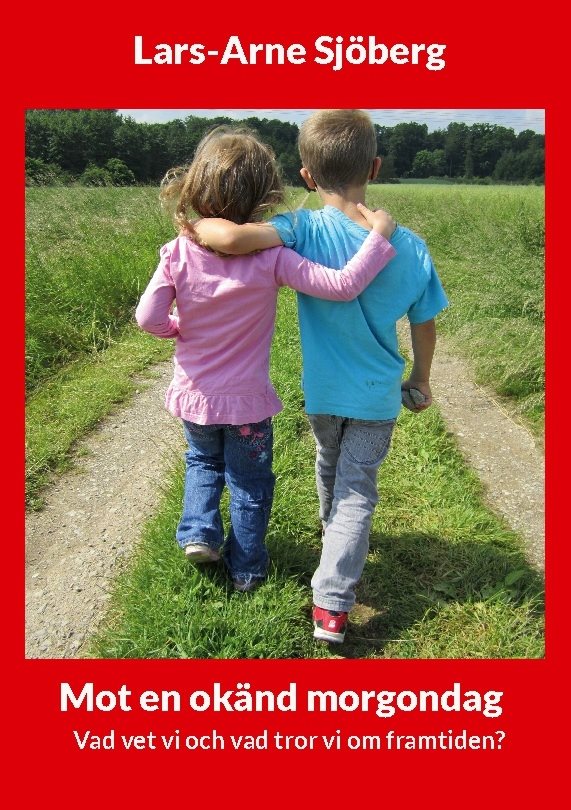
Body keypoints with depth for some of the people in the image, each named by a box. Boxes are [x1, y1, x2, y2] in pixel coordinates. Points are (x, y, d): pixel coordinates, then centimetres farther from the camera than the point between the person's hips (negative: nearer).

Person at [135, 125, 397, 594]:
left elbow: (148, 318, -15)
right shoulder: (270, 258, -23)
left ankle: (199, 532, 20)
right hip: (247, 401, -2)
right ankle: (247, 569, 34)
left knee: (203, 462, 33)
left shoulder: (178, 253, -16)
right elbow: (343, 286, -27)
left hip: (194, 396, 3)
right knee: (250, 485, 19)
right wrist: (379, 235, -17)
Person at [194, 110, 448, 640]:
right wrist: (421, 381, 14)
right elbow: (425, 324, -2)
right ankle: (332, 604, 6)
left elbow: (232, 239, -40)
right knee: (357, 491, 9)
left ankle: (332, 531, 57)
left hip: (323, 390, 0)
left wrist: (194, 225, -18)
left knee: (330, 467, 28)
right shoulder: (409, 247, -13)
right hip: (379, 395, 0)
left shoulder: (305, 230, -22)